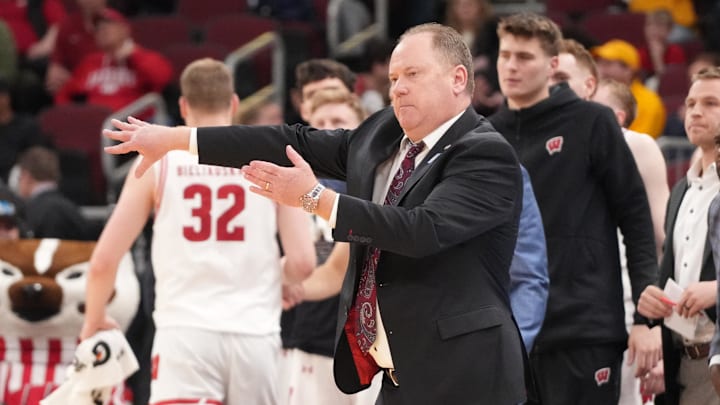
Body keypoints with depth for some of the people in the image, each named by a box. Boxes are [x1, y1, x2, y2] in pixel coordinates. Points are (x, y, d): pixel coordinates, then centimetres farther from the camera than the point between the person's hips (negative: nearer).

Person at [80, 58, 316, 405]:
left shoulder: (157, 163, 4)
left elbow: (104, 261, 3)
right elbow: (302, 262, 0)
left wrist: (93, 321, 22)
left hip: (185, 334, -2)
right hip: (254, 334, 2)